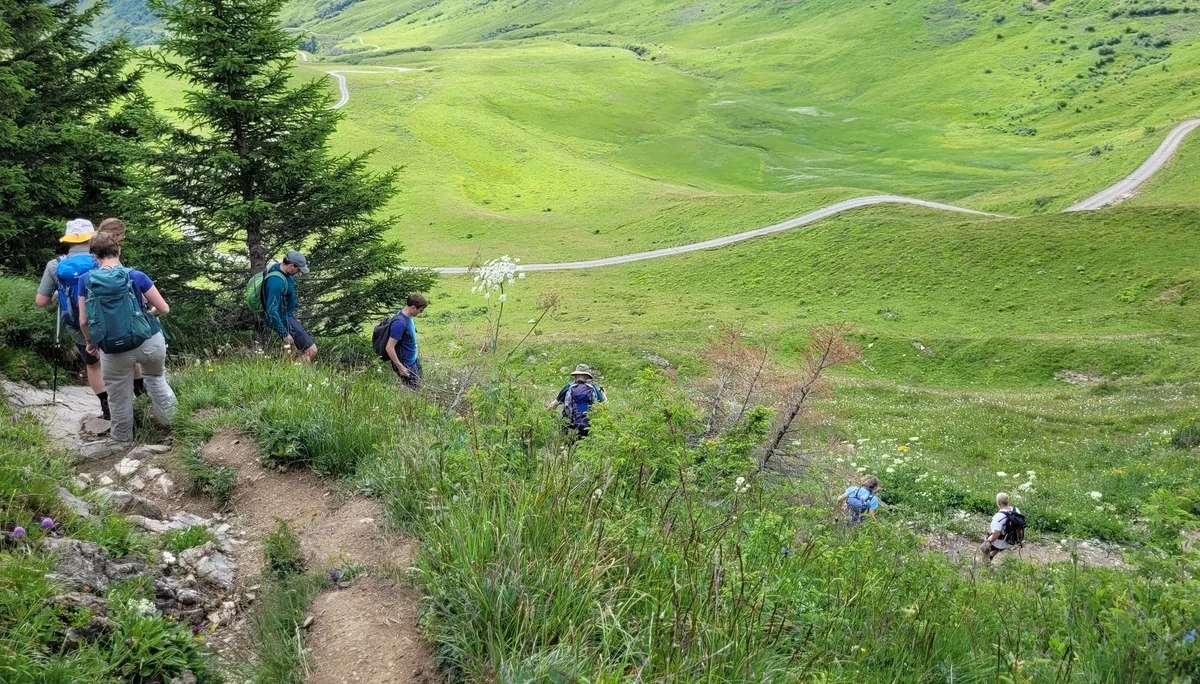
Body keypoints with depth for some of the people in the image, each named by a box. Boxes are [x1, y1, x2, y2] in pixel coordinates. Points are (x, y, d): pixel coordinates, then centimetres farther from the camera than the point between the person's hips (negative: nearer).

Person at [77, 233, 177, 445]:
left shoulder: (86, 280, -3)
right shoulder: (135, 276, -6)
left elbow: (83, 321, 0)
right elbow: (164, 309, -2)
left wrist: (91, 343, 18)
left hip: (115, 351, 0)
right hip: (150, 343, 0)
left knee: (119, 397, 20)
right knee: (155, 377, 30)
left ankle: (122, 436, 40)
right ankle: (166, 418, 40)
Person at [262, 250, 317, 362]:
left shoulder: (278, 267, -1)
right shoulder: (277, 282, -32)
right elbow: (272, 311, -33)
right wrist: (285, 334, -29)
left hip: (288, 315, 10)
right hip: (283, 319, -10)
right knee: (311, 351, -13)